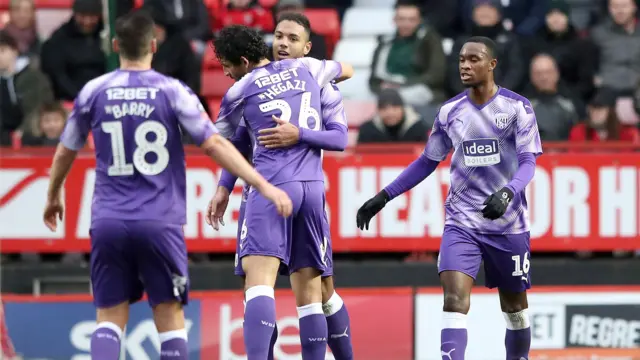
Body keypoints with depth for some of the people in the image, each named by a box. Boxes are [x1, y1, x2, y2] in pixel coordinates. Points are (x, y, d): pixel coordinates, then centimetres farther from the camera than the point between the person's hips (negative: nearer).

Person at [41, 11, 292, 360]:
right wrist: (263, 186, -8)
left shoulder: (93, 92, 4)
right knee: (169, 316, 5)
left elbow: (65, 152, 16)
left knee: (110, 317, 6)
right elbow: (215, 145, -10)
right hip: (160, 223, -2)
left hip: (108, 222, 2)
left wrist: (53, 196, 34)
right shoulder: (172, 92, -3)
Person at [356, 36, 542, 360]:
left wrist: (507, 193, -34)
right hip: (461, 221, 1)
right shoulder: (450, 112, 5)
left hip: (508, 223, -1)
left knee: (514, 305, 11)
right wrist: (383, 198, 11)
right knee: (454, 296, -19)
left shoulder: (517, 107, -6)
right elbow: (427, 162, 15)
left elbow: (528, 162, -14)